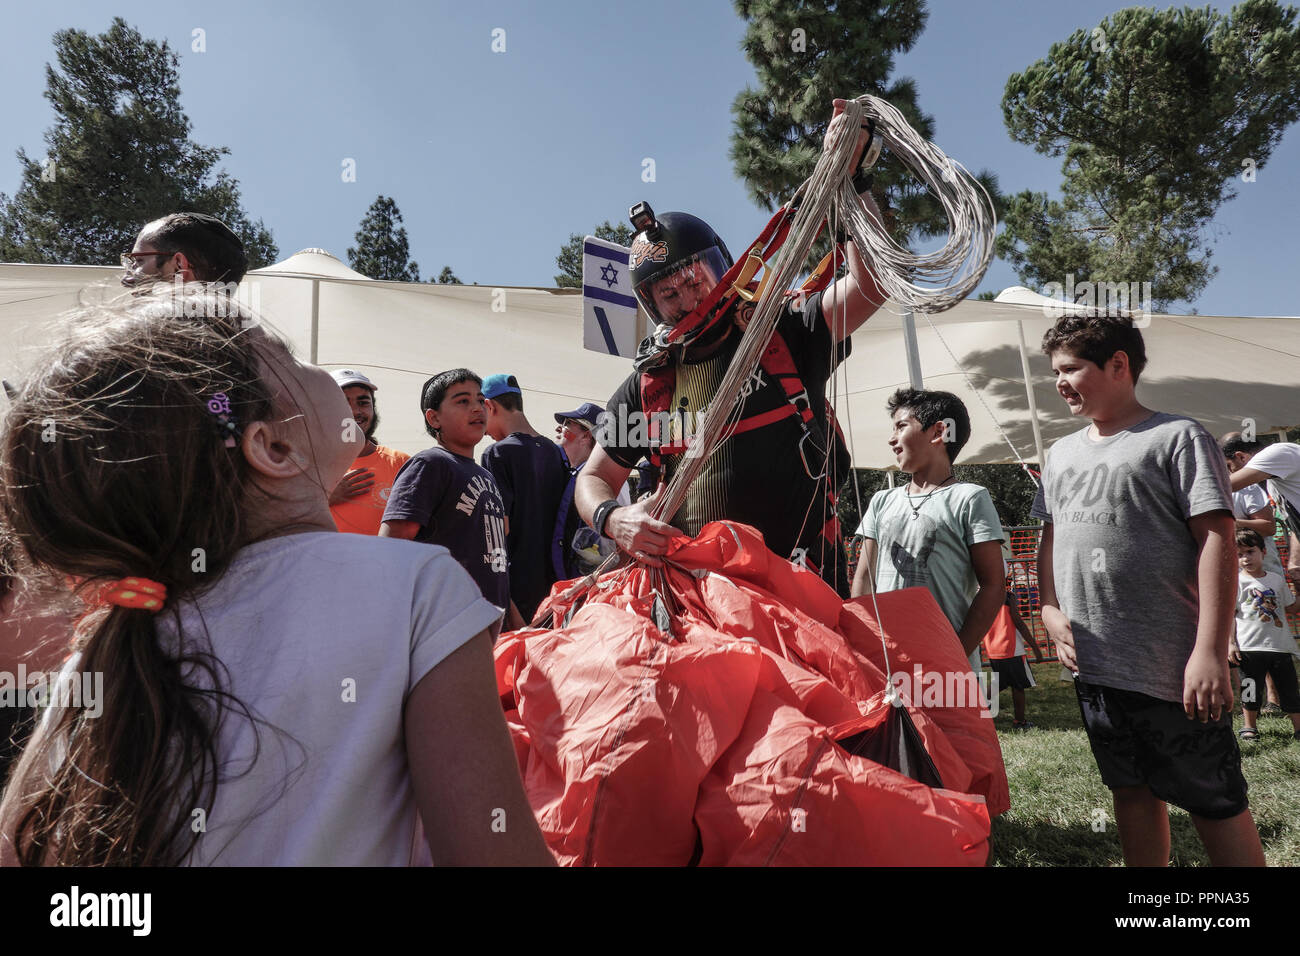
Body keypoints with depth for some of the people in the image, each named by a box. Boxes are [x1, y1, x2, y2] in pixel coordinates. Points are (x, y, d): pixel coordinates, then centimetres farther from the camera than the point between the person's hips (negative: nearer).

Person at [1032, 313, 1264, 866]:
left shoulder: (1178, 438, -6)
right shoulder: (1062, 454, 13)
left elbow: (1216, 540, -13)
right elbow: (1050, 539, 19)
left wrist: (1210, 651, -19)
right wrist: (1050, 609, 3)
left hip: (1172, 669, -6)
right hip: (1093, 665, 6)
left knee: (1216, 805, 4)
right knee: (1132, 791, 18)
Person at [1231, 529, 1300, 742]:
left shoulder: (1277, 579, 10)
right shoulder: (1236, 581, -2)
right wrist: (1230, 643, -8)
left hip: (1280, 645, 3)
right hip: (1250, 646, -3)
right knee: (1251, 688, 4)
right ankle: (1249, 727, 16)